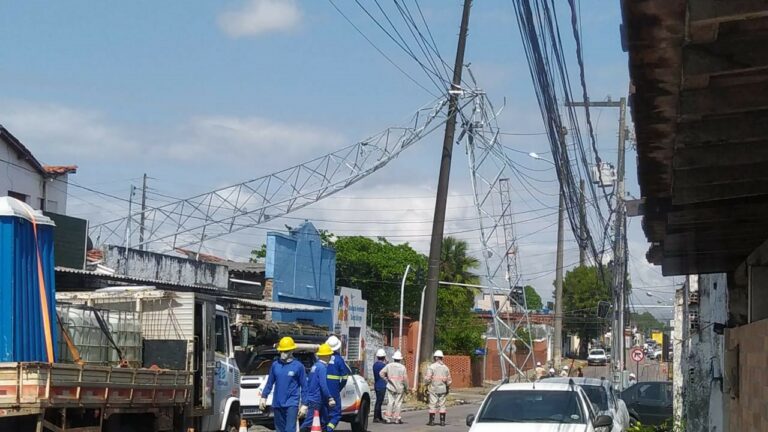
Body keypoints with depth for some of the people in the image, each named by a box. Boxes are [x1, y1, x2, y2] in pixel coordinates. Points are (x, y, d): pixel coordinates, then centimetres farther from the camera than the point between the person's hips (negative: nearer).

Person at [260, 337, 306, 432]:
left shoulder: (298, 366, -4)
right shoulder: (275, 365, 5)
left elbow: (304, 386, -2)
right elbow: (269, 383, 15)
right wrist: (264, 397, 9)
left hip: (292, 403, -4)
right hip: (277, 404, 4)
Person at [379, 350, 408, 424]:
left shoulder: (389, 365, -1)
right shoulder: (402, 367, -6)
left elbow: (381, 373, -8)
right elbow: (405, 378, -7)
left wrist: (386, 379, 4)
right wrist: (406, 387, 4)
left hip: (390, 387, 2)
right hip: (400, 388, -2)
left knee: (390, 402, 5)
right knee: (398, 403, 4)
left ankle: (388, 418, 1)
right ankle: (397, 418, 4)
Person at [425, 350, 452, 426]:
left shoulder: (431, 367, -7)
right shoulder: (445, 368, 6)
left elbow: (428, 378, -10)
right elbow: (449, 379, 9)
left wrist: (426, 386, 2)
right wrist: (448, 388, 19)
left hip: (433, 389, -3)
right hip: (443, 389, 4)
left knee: (432, 405, 0)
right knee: (442, 405, 7)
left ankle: (431, 421, 0)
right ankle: (442, 421, 6)